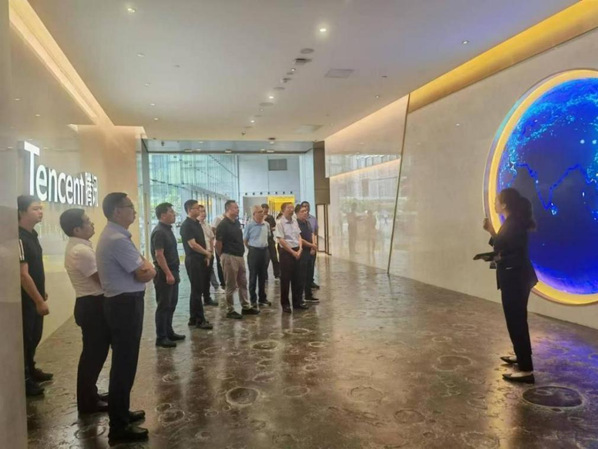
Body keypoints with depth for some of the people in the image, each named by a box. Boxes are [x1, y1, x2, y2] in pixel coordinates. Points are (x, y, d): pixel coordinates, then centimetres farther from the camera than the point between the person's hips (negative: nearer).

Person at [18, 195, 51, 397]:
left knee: (35, 336, 20)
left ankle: (31, 370, 35)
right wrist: (39, 301, -21)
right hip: (25, 299, -9)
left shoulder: (32, 234, 8)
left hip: (35, 297, 9)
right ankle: (23, 380, 16)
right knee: (25, 339, 3)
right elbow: (23, 274, -24)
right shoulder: (19, 238, -21)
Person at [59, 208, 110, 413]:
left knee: (94, 351, 19)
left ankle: (89, 395, 32)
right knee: (94, 353, 2)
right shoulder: (81, 251, -22)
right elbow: (103, 280, -20)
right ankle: (87, 401, 15)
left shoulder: (76, 247, 11)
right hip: (92, 306, -10)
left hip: (90, 303, 10)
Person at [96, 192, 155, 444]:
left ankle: (121, 413, 35)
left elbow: (138, 266, 17)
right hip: (126, 305, -11)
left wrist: (143, 265, -2)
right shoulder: (118, 239, -21)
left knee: (124, 362, 20)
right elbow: (146, 275, -19)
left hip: (122, 302, 11)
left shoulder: (115, 235, 13)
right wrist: (148, 267, 1)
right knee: (124, 364, -1)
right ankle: (119, 428, 11)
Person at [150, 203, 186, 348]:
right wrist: (168, 274, -23)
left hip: (172, 272, 10)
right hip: (164, 274, -10)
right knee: (164, 305, -3)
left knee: (171, 304, 15)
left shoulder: (167, 229, 13)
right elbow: (159, 255, -21)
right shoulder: (159, 232, -16)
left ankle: (169, 332, 25)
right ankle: (161, 337, 5)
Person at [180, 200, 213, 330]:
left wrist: (206, 257, 11)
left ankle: (193, 318, 18)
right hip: (193, 260, -9)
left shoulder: (197, 223, 14)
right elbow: (193, 244, -18)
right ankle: (199, 320, 1)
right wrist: (207, 253, -7)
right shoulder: (186, 225, -13)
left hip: (201, 260, 9)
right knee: (197, 290, -5)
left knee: (197, 290, 11)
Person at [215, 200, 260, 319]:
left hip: (240, 256, 8)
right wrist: (222, 256, -4)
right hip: (229, 257, -8)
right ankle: (230, 310, 12)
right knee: (231, 285, 1)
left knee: (243, 283, 15)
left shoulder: (237, 223, 10)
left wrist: (242, 251, 15)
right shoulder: (223, 225, -16)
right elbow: (218, 243, -13)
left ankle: (246, 307, 26)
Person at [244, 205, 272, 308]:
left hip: (265, 251, 5)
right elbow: (245, 240, -1)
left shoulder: (267, 225, 5)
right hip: (254, 252, -5)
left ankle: (263, 298, 23)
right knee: (253, 276, 4)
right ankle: (253, 299, 13)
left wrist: (265, 247, 14)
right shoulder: (249, 225, -9)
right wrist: (251, 249, 3)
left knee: (263, 276, 13)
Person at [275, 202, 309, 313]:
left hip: (297, 251, 6)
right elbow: (281, 241, -14)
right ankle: (285, 304, 13)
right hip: (286, 252, -6)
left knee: (297, 278, 12)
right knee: (285, 279, 2)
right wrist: (293, 252, -13)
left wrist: (300, 249, -3)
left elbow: (299, 235, 11)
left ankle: (297, 302, 24)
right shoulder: (280, 223, -12)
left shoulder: (294, 221, 7)